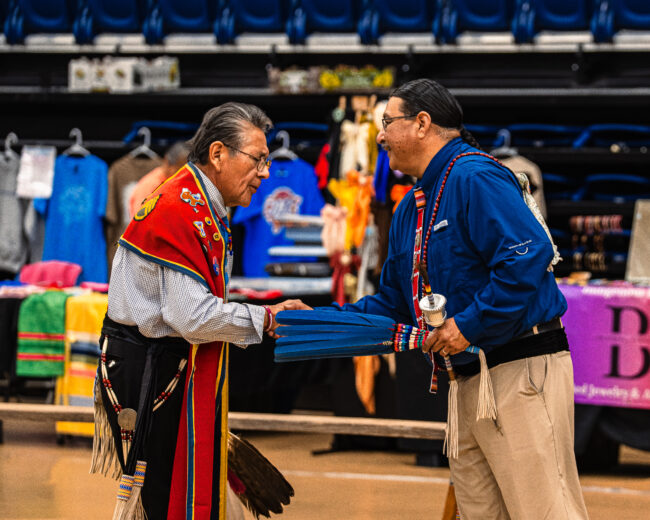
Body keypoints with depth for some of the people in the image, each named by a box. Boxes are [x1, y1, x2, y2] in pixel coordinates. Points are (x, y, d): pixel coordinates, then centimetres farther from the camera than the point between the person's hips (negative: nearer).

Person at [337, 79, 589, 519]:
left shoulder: (475, 178, -12)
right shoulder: (411, 209, 19)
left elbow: (529, 255, -24)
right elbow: (394, 303, 25)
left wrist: (470, 325, -22)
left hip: (521, 371, -10)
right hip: (468, 380, 10)